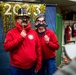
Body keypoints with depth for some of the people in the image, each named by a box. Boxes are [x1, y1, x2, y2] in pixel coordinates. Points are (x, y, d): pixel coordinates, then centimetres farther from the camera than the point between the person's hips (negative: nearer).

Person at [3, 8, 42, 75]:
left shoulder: (34, 32, 4)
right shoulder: (11, 33, -3)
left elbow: (38, 49, 5)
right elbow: (6, 47, -13)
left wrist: (38, 64, 4)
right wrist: (20, 37, -17)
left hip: (31, 67, 3)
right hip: (16, 68, -2)